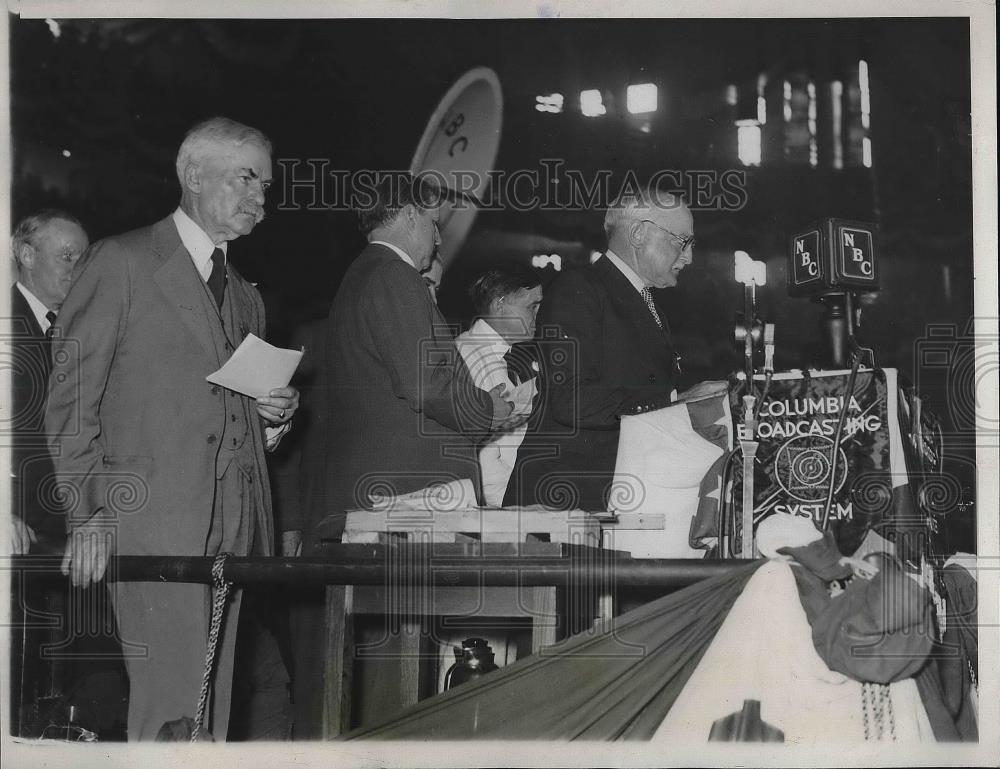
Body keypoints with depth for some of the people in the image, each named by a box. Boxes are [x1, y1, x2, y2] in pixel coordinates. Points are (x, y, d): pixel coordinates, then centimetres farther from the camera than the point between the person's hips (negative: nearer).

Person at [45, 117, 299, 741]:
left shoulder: (245, 297, 23)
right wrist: (89, 515, -9)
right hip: (152, 524, -6)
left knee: (214, 705, 4)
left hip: (234, 529, 7)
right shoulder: (122, 263, 1)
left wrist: (276, 413, 7)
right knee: (173, 702, -12)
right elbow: (70, 400, -2)